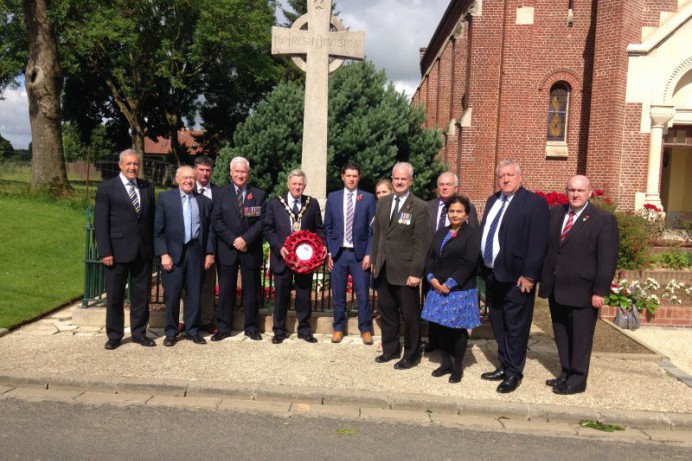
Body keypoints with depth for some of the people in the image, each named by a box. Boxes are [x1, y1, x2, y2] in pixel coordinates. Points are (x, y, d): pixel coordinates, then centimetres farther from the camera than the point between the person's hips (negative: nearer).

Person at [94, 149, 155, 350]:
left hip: (144, 251, 3)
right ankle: (114, 335, 21)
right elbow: (100, 223, -5)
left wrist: (153, 248, 4)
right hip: (118, 251, -3)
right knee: (114, 296, 6)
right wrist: (105, 252, -11)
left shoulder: (148, 188, 10)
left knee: (141, 295, 10)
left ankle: (139, 333, 23)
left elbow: (152, 219, 10)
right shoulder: (107, 188, -1)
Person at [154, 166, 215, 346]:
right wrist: (163, 254, -9)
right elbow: (158, 229, -2)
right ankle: (171, 332, 17)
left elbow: (209, 230, 11)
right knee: (172, 295, 3)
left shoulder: (204, 201, 10)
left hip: (196, 252, 2)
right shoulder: (165, 198, 3)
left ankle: (192, 330, 20)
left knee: (195, 294, 7)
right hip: (173, 253, -2)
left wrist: (209, 253, 3)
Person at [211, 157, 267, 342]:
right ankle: (224, 327, 16)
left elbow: (261, 221, -2)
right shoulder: (220, 193, 5)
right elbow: (216, 221, -2)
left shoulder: (259, 195, 6)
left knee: (251, 290, 7)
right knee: (226, 291, 5)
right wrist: (233, 240, -12)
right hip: (227, 249, 0)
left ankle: (251, 327, 18)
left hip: (251, 250, 0)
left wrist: (246, 239, -14)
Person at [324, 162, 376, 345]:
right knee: (338, 294, 9)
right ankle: (338, 328, 23)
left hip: (359, 254, -1)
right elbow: (327, 228, 8)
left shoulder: (368, 198, 1)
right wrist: (328, 252, 1)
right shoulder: (332, 198, 6)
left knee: (363, 294, 3)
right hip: (338, 253, 2)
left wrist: (368, 254, -7)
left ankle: (365, 329, 18)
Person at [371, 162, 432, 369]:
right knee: (386, 312, 16)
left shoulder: (419, 207, -10)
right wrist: (374, 260, 11)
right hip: (383, 270, 5)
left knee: (410, 315, 7)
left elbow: (422, 243, -12)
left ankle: (411, 355, 23)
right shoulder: (383, 202, 8)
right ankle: (390, 349, 32)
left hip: (405, 271, -5)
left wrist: (416, 272, -15)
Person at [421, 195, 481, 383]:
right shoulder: (441, 232, 15)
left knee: (458, 329, 2)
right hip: (437, 289, 6)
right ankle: (446, 362, 26)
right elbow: (430, 257, 11)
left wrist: (449, 284, -16)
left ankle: (457, 367, 18)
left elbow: (469, 263, -14)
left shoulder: (473, 234, -5)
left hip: (460, 291, -5)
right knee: (440, 326, 9)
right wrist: (432, 278, -6)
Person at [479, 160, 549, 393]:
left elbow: (537, 242, -15)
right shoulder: (492, 201, 13)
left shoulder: (534, 203, -10)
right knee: (498, 325, 17)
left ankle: (514, 373, 18)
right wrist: (483, 268, 10)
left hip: (516, 277, -7)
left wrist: (529, 275, -19)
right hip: (492, 275, 7)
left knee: (515, 327, 4)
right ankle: (504, 366, 32)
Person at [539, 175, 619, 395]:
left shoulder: (604, 220, -7)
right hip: (556, 289, 6)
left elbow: (607, 259, -11)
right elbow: (546, 246, 11)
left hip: (582, 291, -5)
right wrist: (544, 278, 8)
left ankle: (577, 380, 18)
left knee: (580, 337, 6)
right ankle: (566, 373, 28)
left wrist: (600, 291, -14)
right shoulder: (555, 214, 9)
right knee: (561, 336, 15)